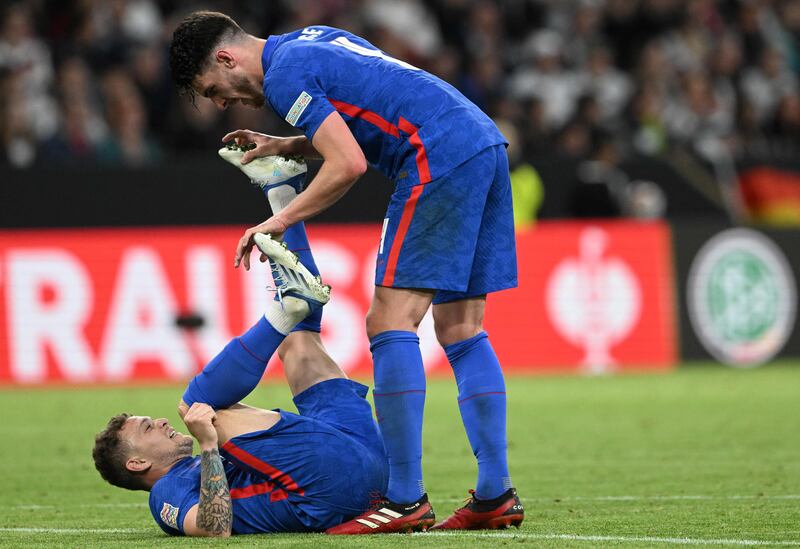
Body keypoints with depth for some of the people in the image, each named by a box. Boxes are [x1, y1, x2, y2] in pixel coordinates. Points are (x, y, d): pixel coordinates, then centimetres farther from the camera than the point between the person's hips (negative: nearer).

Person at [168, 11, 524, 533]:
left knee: (390, 322, -10)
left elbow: (349, 165, -15)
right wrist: (286, 147, 22)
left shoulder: (284, 74, -7)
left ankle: (406, 498, -13)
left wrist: (279, 222, -5)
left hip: (441, 162, -10)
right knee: (461, 331, 9)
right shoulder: (313, 41, 23)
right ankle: (496, 495, 7)